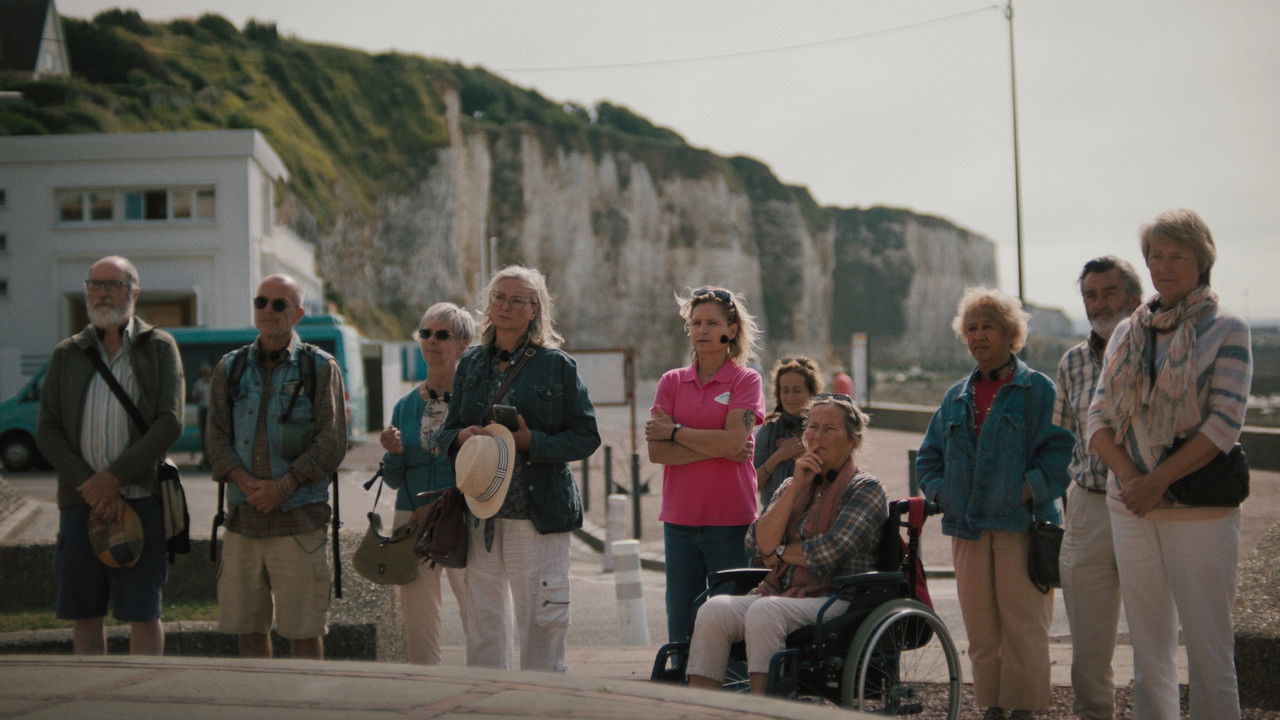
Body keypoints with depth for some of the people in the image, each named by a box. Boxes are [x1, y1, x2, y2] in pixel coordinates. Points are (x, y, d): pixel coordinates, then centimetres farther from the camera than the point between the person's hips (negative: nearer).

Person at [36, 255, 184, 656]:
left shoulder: (159, 349, 4)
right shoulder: (67, 355, 11)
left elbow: (170, 423, -6)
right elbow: (46, 431, 5)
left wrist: (114, 477, -13)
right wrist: (88, 485, -9)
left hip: (140, 498, -3)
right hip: (80, 502, 3)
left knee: (143, 613, -3)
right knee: (84, 612, 7)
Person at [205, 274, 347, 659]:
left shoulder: (320, 367, 3)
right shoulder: (231, 367, 12)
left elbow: (332, 442, -3)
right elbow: (216, 438, 7)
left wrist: (283, 486, -13)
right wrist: (245, 482, -10)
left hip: (300, 516, -3)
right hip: (242, 517, 3)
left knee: (304, 630, -1)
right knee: (248, 627, 7)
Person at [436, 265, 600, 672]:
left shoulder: (557, 365, 1)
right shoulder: (471, 364, 14)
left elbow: (586, 437, -3)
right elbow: (446, 432, 18)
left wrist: (532, 442, -17)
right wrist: (462, 437, -6)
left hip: (539, 512, -4)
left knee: (540, 617, -5)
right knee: (482, 617, 7)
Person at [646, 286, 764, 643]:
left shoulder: (746, 380, 1)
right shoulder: (672, 382, 10)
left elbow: (732, 441, -14)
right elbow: (656, 451, -2)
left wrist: (674, 431, -5)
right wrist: (718, 448, -11)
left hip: (730, 519, -3)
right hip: (680, 518, 3)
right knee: (680, 627, 6)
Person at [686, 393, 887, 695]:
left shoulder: (865, 489, 3)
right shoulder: (793, 485, 21)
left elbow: (830, 551, -12)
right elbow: (758, 545, 4)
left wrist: (779, 552, 3)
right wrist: (796, 486, 0)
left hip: (836, 599, -5)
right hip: (780, 593, 5)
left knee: (765, 610, -35)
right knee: (715, 609, -24)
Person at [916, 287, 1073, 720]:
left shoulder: (1037, 390, 1)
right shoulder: (957, 397, 17)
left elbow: (1059, 451, -7)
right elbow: (929, 455, 22)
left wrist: (1029, 491, -15)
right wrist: (939, 491, 6)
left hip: (1020, 525, -5)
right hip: (967, 528, 5)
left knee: (1023, 624, -5)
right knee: (980, 628, 7)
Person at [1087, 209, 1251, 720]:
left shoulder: (1226, 331, -1)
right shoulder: (1127, 333, 13)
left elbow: (1225, 423, -9)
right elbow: (1098, 418, 9)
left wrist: (1156, 481, -16)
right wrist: (1129, 476, -9)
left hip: (1200, 509, -5)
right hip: (1130, 508, 5)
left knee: (1209, 651, -6)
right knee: (1148, 653, 8)